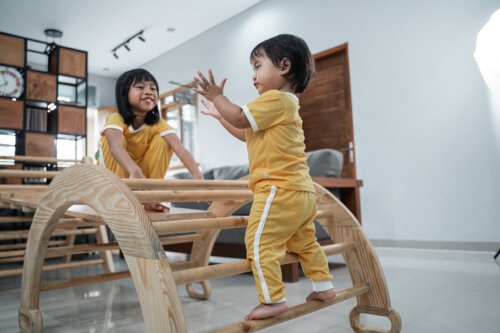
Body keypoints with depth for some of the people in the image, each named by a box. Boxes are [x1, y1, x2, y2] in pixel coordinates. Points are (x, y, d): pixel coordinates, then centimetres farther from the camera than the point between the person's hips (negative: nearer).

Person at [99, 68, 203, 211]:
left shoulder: (158, 124, -16)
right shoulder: (116, 119, -24)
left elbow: (181, 149, -31)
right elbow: (115, 146, -47)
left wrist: (198, 177, -49)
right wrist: (135, 172, -67)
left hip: (143, 173, 3)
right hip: (112, 175, -2)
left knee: (162, 140, -18)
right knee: (115, 137, -27)